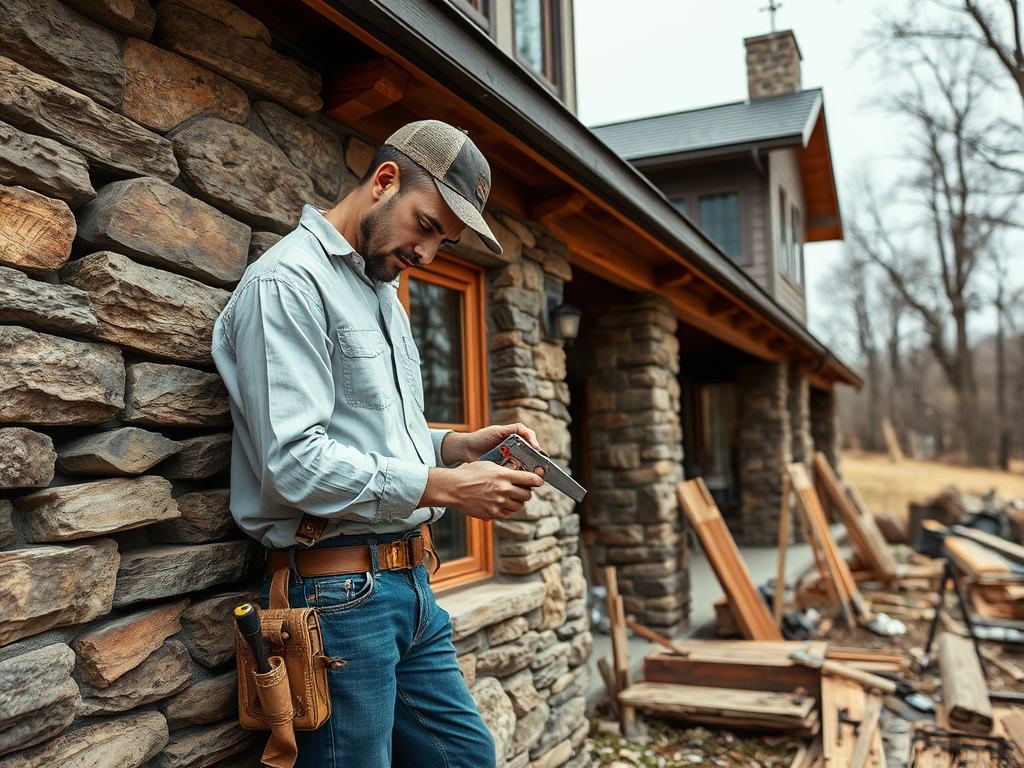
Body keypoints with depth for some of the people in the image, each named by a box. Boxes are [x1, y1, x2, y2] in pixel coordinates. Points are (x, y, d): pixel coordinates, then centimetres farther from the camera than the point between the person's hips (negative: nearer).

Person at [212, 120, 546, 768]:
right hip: (338, 590, -9)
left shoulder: (384, 293, 18)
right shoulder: (290, 281, -12)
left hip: (410, 585, 9)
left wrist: (456, 446, 5)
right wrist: (445, 487, -20)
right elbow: (294, 462, -22)